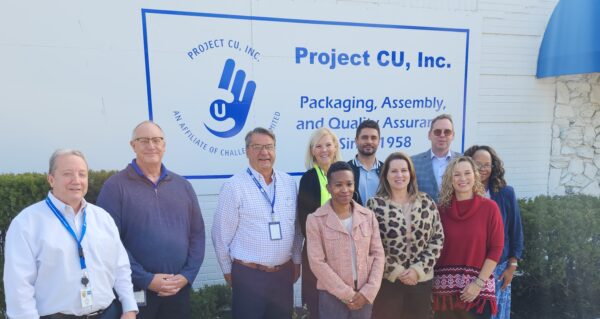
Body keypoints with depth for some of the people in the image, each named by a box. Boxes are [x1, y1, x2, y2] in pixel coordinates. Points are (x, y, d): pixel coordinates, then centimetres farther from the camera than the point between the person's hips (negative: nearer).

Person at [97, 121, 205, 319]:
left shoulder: (183, 186, 8)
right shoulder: (115, 186, -5)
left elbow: (197, 234, 7)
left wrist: (187, 275, -5)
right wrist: (146, 280, -14)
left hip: (179, 290, 4)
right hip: (136, 292, -3)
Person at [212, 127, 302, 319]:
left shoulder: (289, 183, 3)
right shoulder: (234, 187, -12)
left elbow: (296, 227, 9)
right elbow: (221, 234, -7)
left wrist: (297, 261, 12)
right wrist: (228, 270, 0)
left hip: (284, 273, 5)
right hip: (248, 274, -4)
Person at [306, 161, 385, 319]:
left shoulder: (368, 216, 2)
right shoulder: (315, 220, -8)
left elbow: (378, 254, 2)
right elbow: (317, 262, -11)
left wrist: (368, 292, -7)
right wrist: (347, 294, -11)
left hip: (364, 295, 3)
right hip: (332, 295, -2)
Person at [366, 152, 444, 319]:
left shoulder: (427, 202, 2)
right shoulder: (375, 204, -6)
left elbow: (438, 238, 2)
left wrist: (419, 269, -7)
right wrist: (395, 271, -10)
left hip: (422, 279, 3)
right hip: (387, 280, -2)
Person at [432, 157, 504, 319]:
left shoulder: (489, 207, -3)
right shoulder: (441, 209, 1)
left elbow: (496, 248, -4)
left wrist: (479, 283, -9)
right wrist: (431, 284, 0)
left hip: (478, 288, -1)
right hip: (444, 288, 2)